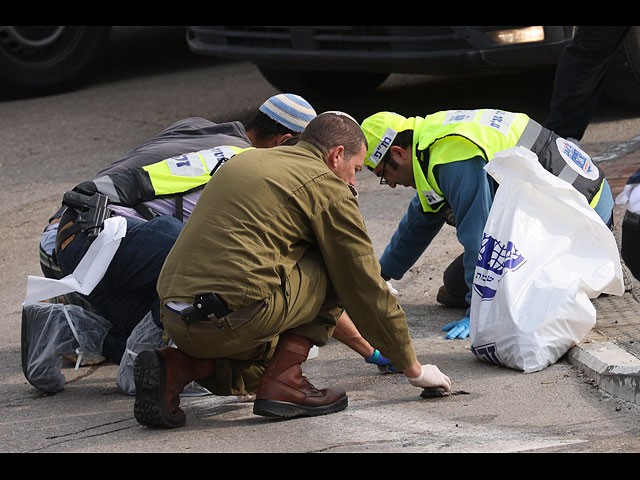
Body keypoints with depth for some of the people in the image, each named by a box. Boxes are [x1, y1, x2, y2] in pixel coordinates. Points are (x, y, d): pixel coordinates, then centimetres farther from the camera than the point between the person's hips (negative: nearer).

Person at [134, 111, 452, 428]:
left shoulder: (245, 161, 27)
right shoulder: (329, 186, 3)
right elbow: (365, 288, 6)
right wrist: (412, 368, 17)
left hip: (177, 324, 8)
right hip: (237, 316, -8)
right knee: (335, 268, 11)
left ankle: (176, 367, 6)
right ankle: (282, 383, 3)